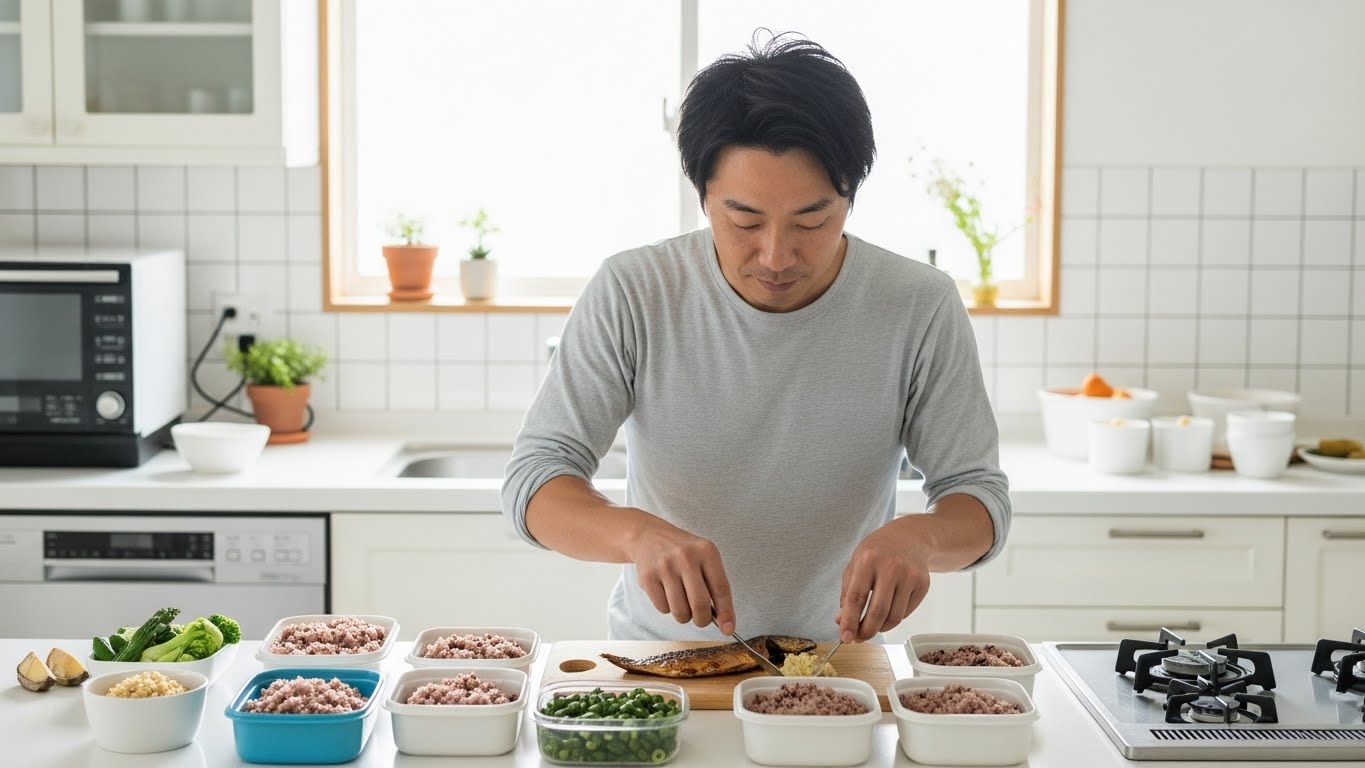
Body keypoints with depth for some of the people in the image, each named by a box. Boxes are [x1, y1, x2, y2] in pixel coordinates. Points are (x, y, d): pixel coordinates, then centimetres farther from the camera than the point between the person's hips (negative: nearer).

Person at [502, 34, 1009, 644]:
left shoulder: (920, 308, -10)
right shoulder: (631, 296, -12)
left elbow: (980, 496, -6)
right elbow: (532, 479, -13)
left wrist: (921, 536, -31)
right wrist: (638, 532, -36)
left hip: (836, 660, 1)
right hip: (657, 659, 0)